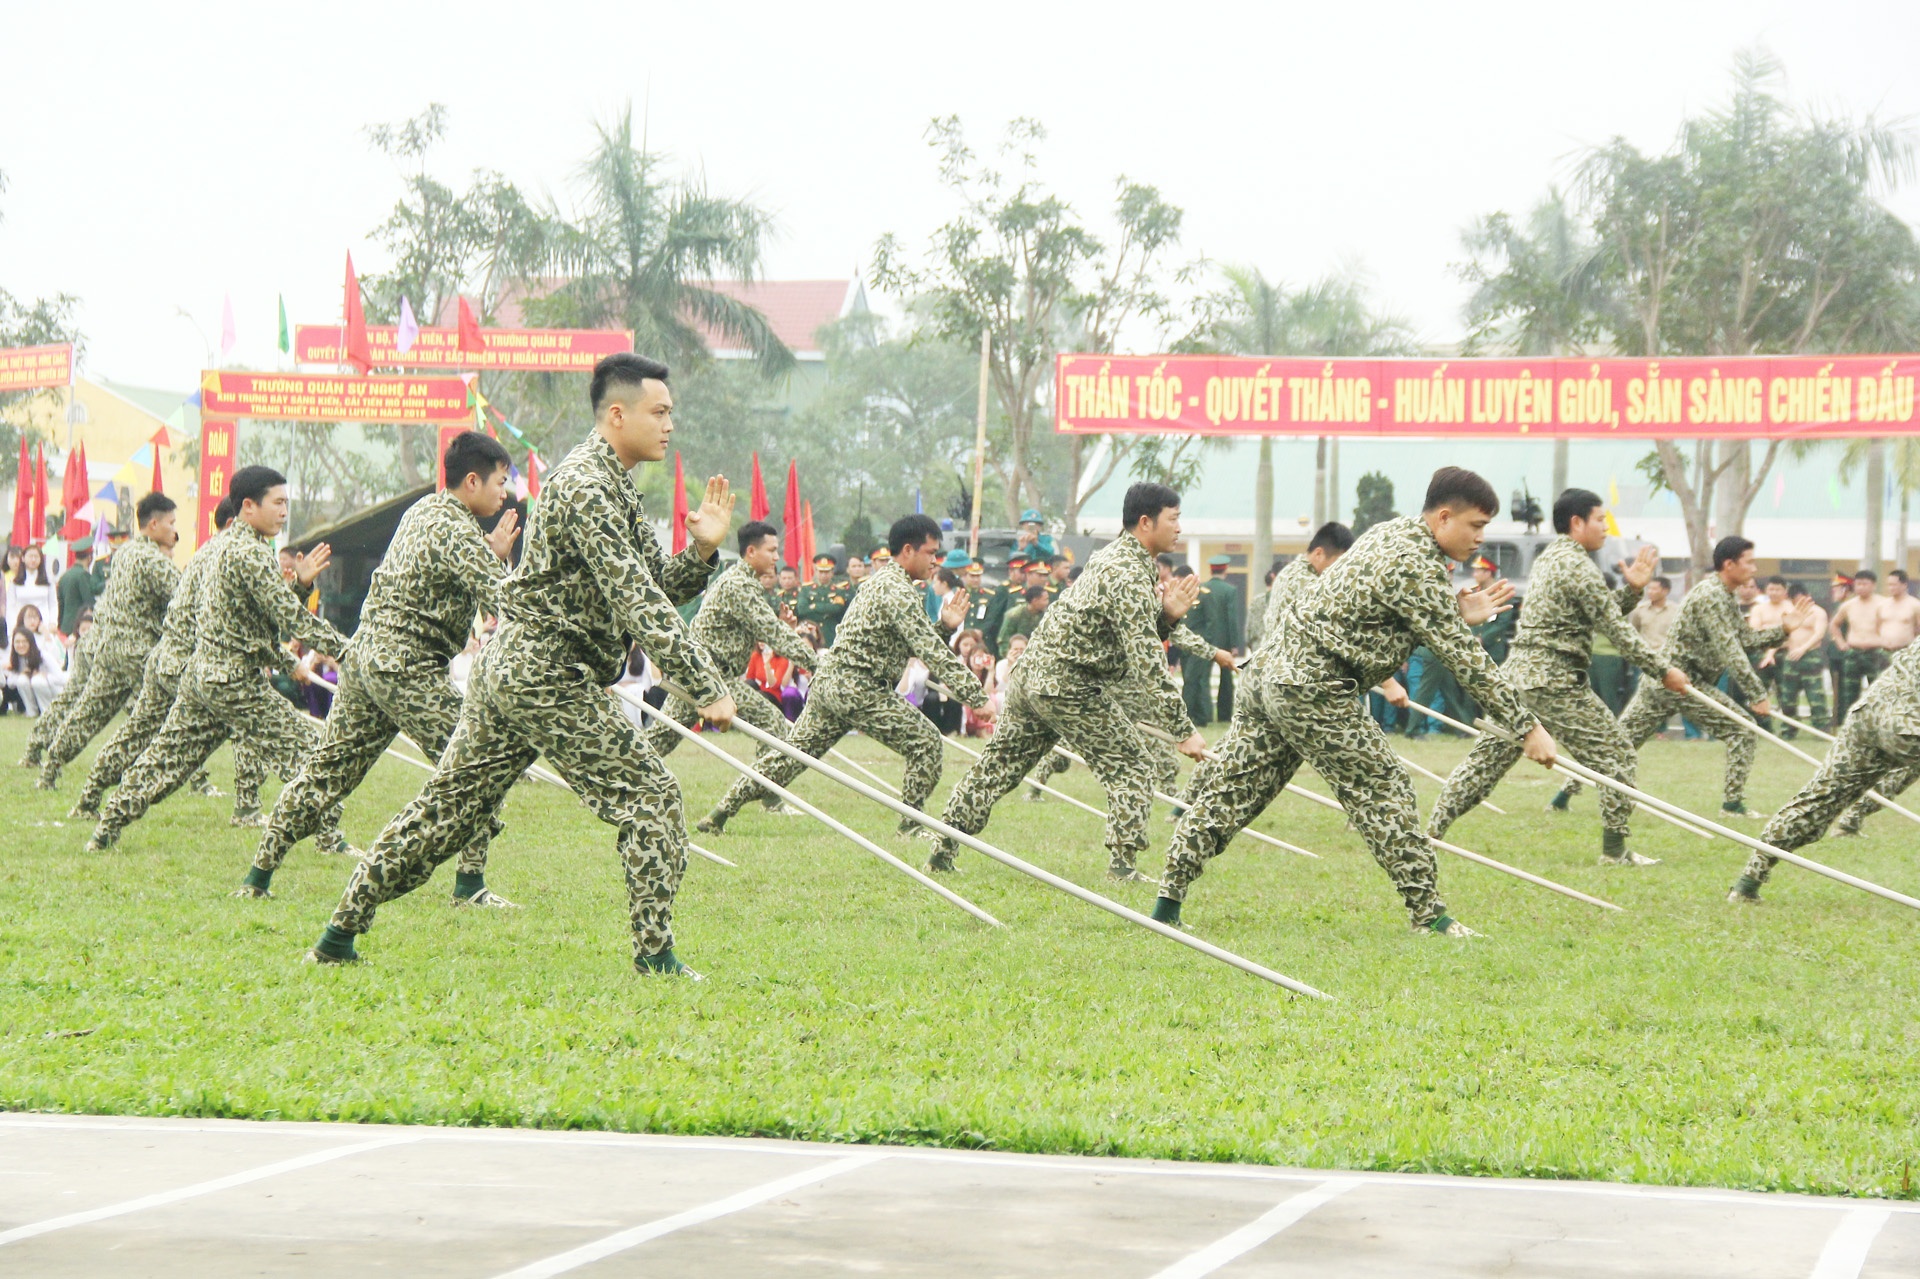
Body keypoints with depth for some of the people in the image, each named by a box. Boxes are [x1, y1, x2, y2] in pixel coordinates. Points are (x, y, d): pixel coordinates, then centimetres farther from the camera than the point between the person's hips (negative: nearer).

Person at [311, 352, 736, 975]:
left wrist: (701, 551, -2)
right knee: (649, 794, -7)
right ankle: (655, 956, -8)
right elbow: (637, 602, -24)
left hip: (507, 667, 10)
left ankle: (340, 934, 18)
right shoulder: (584, 485, -17)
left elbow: (655, 586, 17)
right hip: (547, 676, -10)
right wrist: (707, 686, -25)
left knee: (448, 805, 14)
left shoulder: (612, 485, 16)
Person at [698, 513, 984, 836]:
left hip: (826, 681, 10)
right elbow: (930, 652, -19)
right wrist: (976, 697, -19)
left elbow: (915, 642, 22)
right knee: (925, 743, -4)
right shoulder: (898, 591, -13)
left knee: (794, 752, 13)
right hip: (858, 690, -10)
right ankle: (911, 824, 0)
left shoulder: (881, 579, 18)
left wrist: (945, 625, 4)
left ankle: (721, 813, 13)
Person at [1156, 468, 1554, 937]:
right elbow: (1465, 659, -17)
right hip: (1316, 691, -10)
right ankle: (1428, 915, 2)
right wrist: (1527, 727, -13)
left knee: (1232, 790, 10)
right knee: (1384, 791, -2)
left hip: (1276, 671, 10)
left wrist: (1459, 616, 7)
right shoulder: (1418, 568, -16)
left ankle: (1169, 901, 12)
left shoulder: (1392, 532, 12)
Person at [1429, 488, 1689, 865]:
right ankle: (1615, 849, 0)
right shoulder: (1579, 566, -11)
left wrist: (1632, 589, 8)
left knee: (1487, 756, 10)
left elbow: (1604, 614, 22)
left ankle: (1430, 830, 6)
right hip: (1555, 682, -9)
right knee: (1615, 752, 1)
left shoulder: (1548, 558, 19)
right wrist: (1663, 671, -7)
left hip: (1517, 672, 9)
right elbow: (1615, 629, -11)